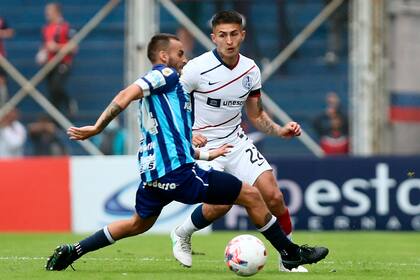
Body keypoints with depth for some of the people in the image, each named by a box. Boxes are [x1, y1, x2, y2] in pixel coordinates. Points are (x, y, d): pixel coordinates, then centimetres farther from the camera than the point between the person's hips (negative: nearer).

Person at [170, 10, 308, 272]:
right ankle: (181, 235, 8)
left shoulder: (250, 70, 0)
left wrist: (280, 130, -5)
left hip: (236, 141, 5)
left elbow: (257, 115, 13)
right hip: (203, 146, -5)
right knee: (221, 203, -23)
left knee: (274, 195, -9)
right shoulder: (197, 68, -16)